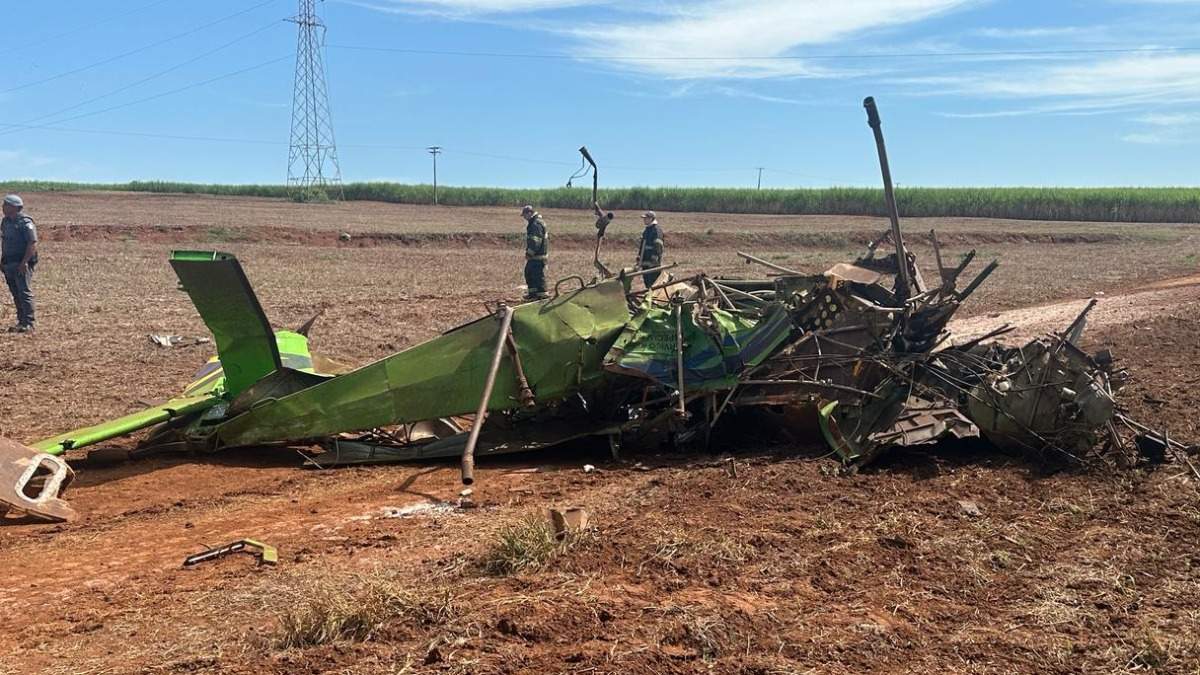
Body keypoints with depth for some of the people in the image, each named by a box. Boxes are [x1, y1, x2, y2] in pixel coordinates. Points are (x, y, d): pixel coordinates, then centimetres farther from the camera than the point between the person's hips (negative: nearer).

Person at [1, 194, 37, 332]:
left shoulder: (25, 222, -13)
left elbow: (33, 244, -17)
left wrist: (24, 262, -21)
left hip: (22, 264, -8)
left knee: (25, 293, -7)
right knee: (16, 294, 10)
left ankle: (28, 324, -5)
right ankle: (21, 322, 16)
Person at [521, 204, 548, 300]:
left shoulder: (536, 224, -19)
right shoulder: (533, 223, 16)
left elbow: (535, 242, -24)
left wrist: (529, 253, -20)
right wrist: (529, 253, 19)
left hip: (537, 256, -11)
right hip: (534, 255, 11)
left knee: (538, 274, -7)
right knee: (528, 272, 18)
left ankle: (542, 294, -3)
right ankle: (532, 292, 26)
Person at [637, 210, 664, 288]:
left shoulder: (656, 230, -11)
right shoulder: (646, 230, 18)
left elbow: (658, 247, -17)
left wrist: (654, 259, -22)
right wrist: (639, 260, 21)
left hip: (653, 264, -9)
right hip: (645, 263, 9)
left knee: (653, 284, -9)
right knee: (647, 283, 13)